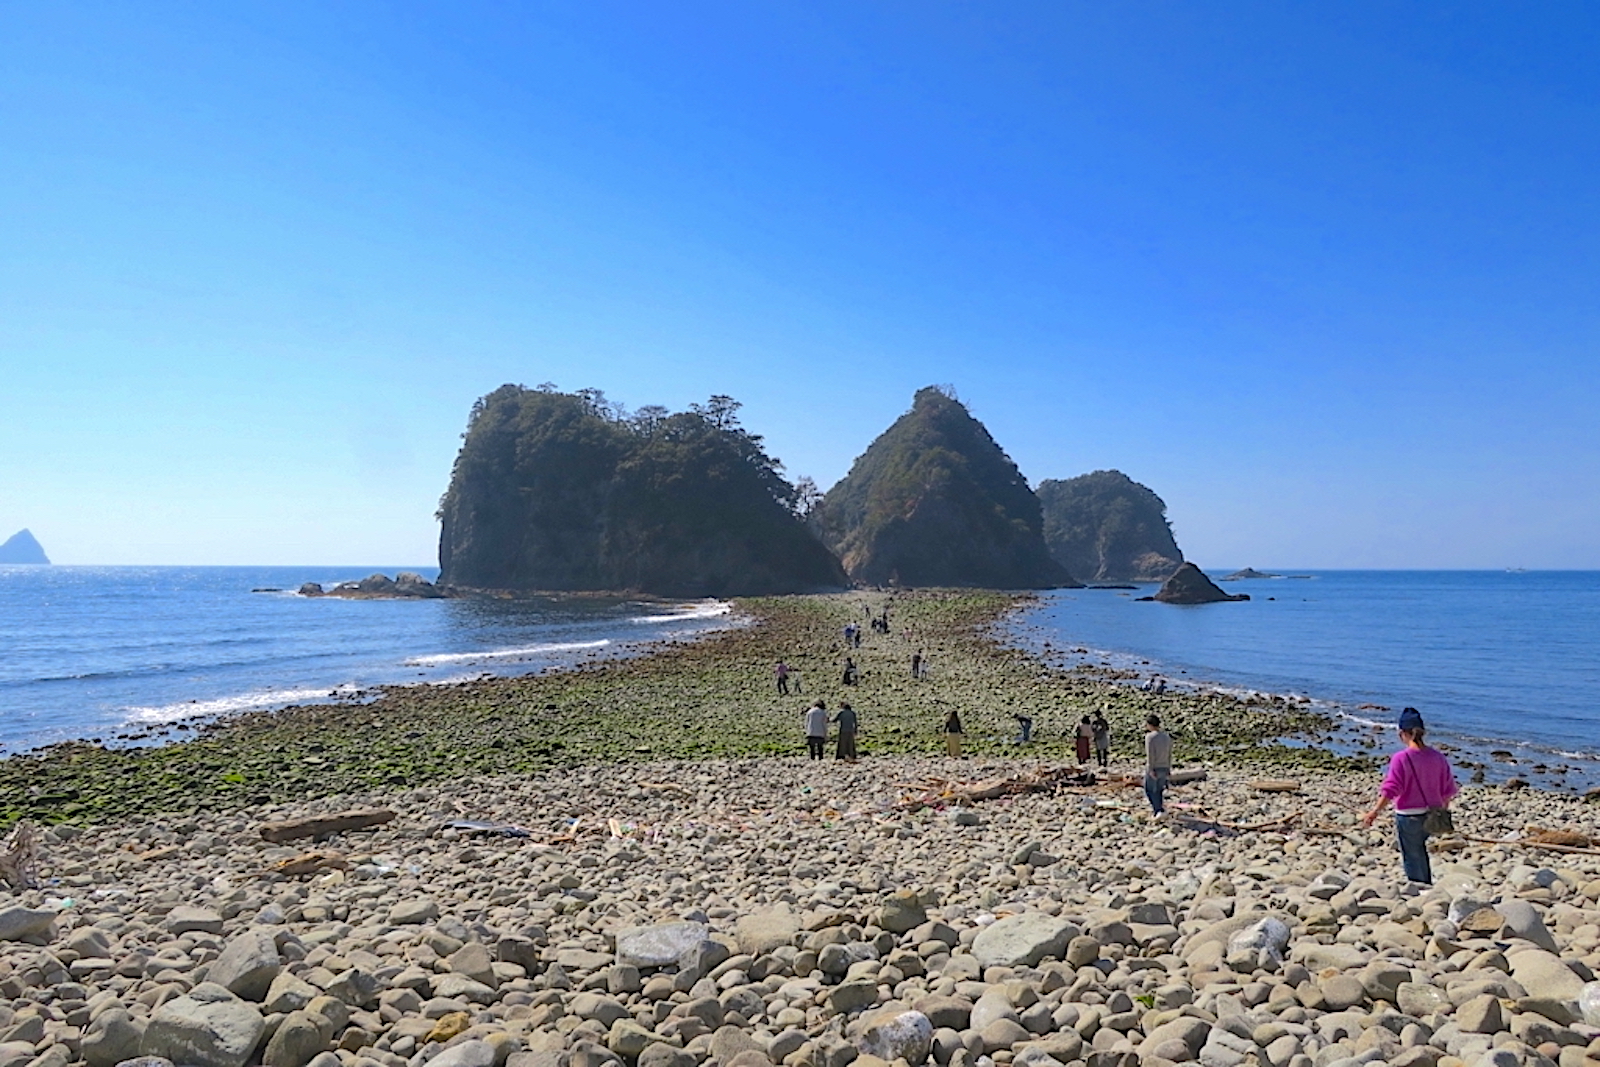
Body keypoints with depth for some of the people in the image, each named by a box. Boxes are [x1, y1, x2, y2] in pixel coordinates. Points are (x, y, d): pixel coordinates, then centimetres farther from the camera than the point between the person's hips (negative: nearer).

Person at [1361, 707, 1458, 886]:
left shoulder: (1401, 758, -17)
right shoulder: (1437, 757, -1)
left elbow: (1391, 790, -21)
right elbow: (1447, 789, 8)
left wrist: (1375, 812, -19)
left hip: (1408, 816, -5)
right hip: (1431, 816, 5)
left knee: (1412, 856, 8)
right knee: (1420, 850, 26)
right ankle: (1427, 884, 32)